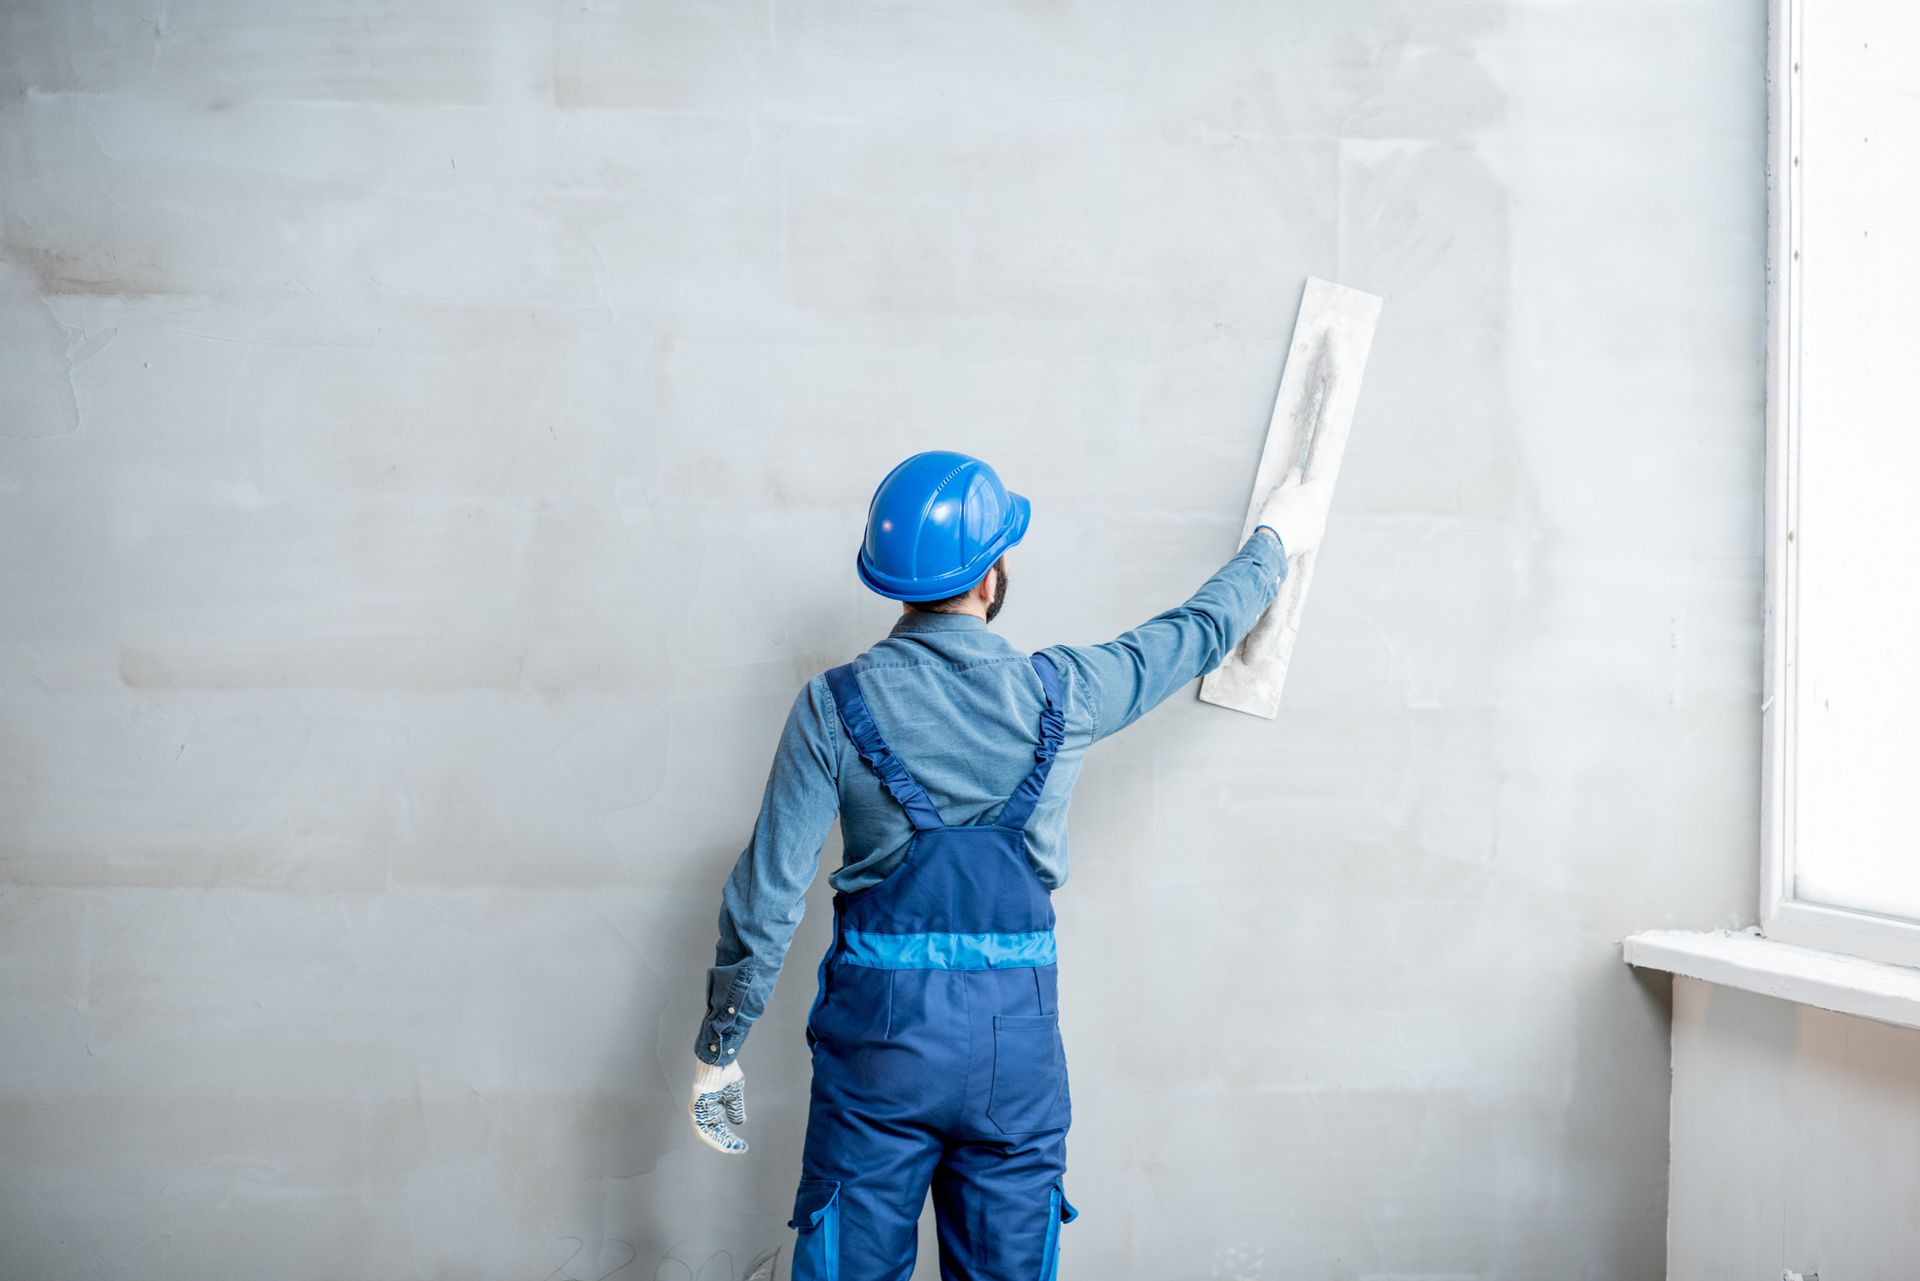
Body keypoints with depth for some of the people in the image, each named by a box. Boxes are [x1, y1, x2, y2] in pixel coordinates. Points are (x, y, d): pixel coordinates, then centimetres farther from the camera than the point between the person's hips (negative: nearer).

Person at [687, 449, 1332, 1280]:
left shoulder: (835, 706, -8)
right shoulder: (1059, 695, -4)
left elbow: (766, 897, -8)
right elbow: (1196, 634, 14)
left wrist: (718, 1049, 2)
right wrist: (1274, 542, 33)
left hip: (878, 1033, -1)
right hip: (1016, 1041, 1)